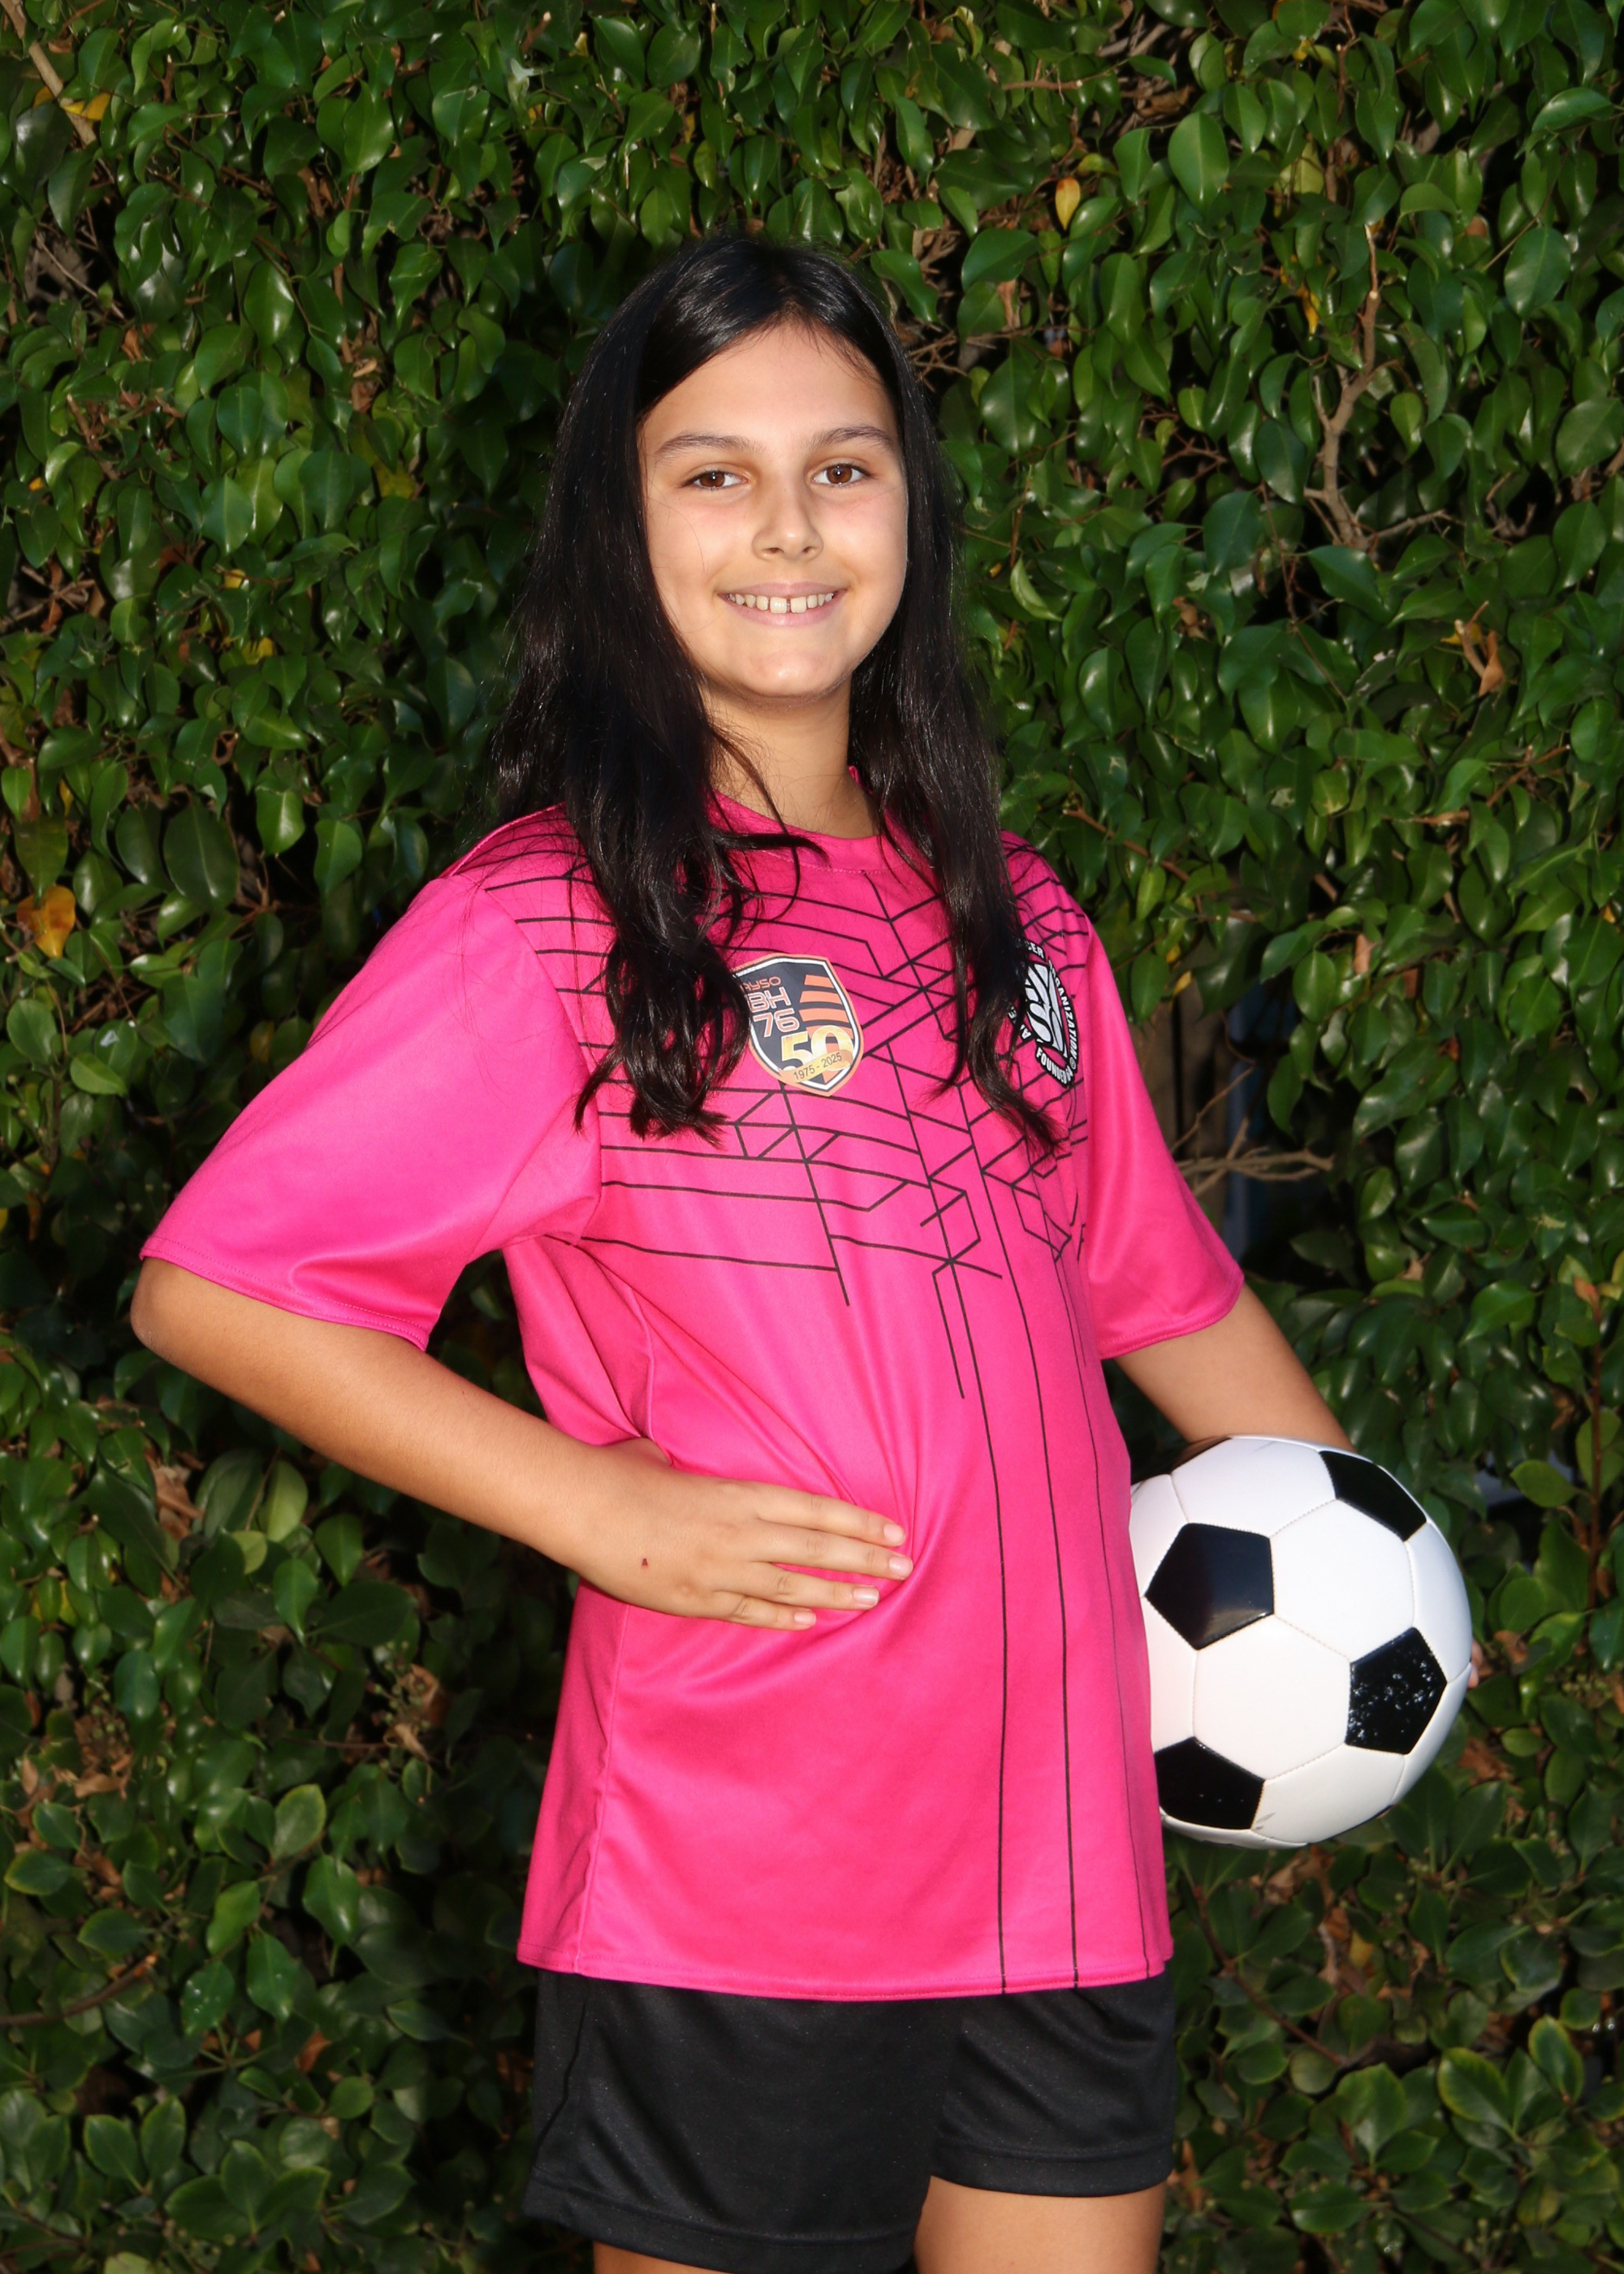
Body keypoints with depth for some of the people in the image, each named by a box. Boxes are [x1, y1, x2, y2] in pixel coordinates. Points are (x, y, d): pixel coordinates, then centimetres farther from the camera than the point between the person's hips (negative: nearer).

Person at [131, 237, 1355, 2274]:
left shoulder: (1005, 913, 12)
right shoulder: (543, 924, -6)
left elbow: (1155, 1280, 23)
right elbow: (206, 1288, -10)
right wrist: (597, 1508, -14)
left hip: (1062, 1855, 5)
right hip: (734, 1874, -5)